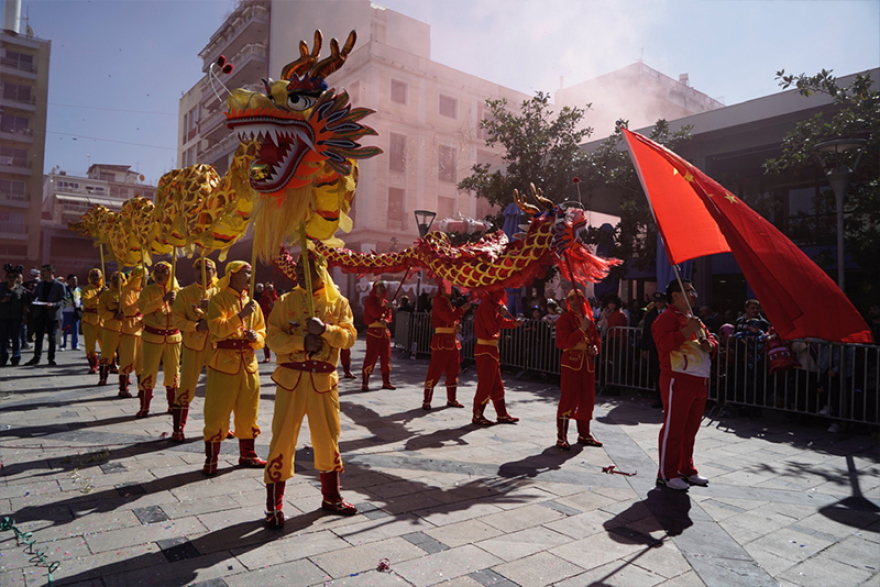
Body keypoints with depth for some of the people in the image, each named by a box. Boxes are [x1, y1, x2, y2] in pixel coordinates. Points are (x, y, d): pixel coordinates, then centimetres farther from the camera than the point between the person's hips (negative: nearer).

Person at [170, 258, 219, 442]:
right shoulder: (185, 293, 2)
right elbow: (177, 319, -5)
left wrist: (211, 308, -21)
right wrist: (196, 326, -21)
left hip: (215, 344, 2)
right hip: (193, 345, -2)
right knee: (186, 388, -1)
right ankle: (177, 429, 13)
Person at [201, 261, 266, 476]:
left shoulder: (252, 303, 12)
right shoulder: (219, 299, -4)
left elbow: (262, 333, 14)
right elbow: (217, 328, -18)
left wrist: (256, 337, -7)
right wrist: (241, 315, -25)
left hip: (249, 362, 5)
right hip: (224, 362, -5)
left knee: (248, 412, 12)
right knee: (217, 413, 0)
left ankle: (247, 455, 25)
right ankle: (211, 459, 12)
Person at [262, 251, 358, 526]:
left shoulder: (338, 302, 5)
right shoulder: (286, 301, 4)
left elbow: (349, 337, -5)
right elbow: (273, 338, -4)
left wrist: (325, 329, -21)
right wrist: (301, 341, -19)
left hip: (323, 380, 1)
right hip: (291, 377, -1)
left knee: (328, 439, 12)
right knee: (283, 439, 1)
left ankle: (331, 497, 31)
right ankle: (273, 504, 16)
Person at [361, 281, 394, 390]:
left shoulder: (385, 302, 17)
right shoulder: (370, 300, -2)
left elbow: (388, 316, 11)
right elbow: (375, 313, -17)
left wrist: (385, 321, -10)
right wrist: (386, 307, -8)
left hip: (385, 331, 7)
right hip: (374, 331, -7)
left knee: (386, 357, 9)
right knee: (371, 357, -9)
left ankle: (386, 382, 18)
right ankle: (365, 383, -4)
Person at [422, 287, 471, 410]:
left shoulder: (450, 303, 18)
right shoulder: (439, 303, -10)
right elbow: (450, 317, -23)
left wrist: (457, 325, -1)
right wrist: (463, 309, -18)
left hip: (453, 340, 9)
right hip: (441, 341, -9)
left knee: (453, 371, 12)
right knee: (435, 371, -7)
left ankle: (451, 399, 22)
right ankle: (426, 400, -2)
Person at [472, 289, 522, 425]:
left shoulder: (492, 305, 13)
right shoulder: (486, 306, -18)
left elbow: (497, 323, 20)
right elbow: (493, 328, -24)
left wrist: (513, 323, 8)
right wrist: (502, 315, -15)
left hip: (491, 349, 10)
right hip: (485, 350, -10)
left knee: (497, 384, 15)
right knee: (485, 384, -3)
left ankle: (502, 415, 24)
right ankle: (477, 416, 8)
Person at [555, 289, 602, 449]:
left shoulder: (588, 319, 14)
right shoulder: (564, 319, -4)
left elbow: (597, 340, 16)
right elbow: (567, 341, -17)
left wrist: (595, 348, -5)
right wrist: (582, 329, -22)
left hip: (588, 363, 6)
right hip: (571, 363, -6)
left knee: (587, 400, 12)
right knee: (568, 399, -6)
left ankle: (584, 434, 26)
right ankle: (561, 437, 2)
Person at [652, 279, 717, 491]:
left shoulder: (694, 319, 21)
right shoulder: (667, 317, -9)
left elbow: (711, 339, 25)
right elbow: (664, 343, -24)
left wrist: (710, 345, 3)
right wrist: (688, 330, -26)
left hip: (700, 380, 9)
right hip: (678, 380, -9)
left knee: (690, 429, 16)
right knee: (673, 428, -3)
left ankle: (686, 469, 28)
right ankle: (666, 474, 5)